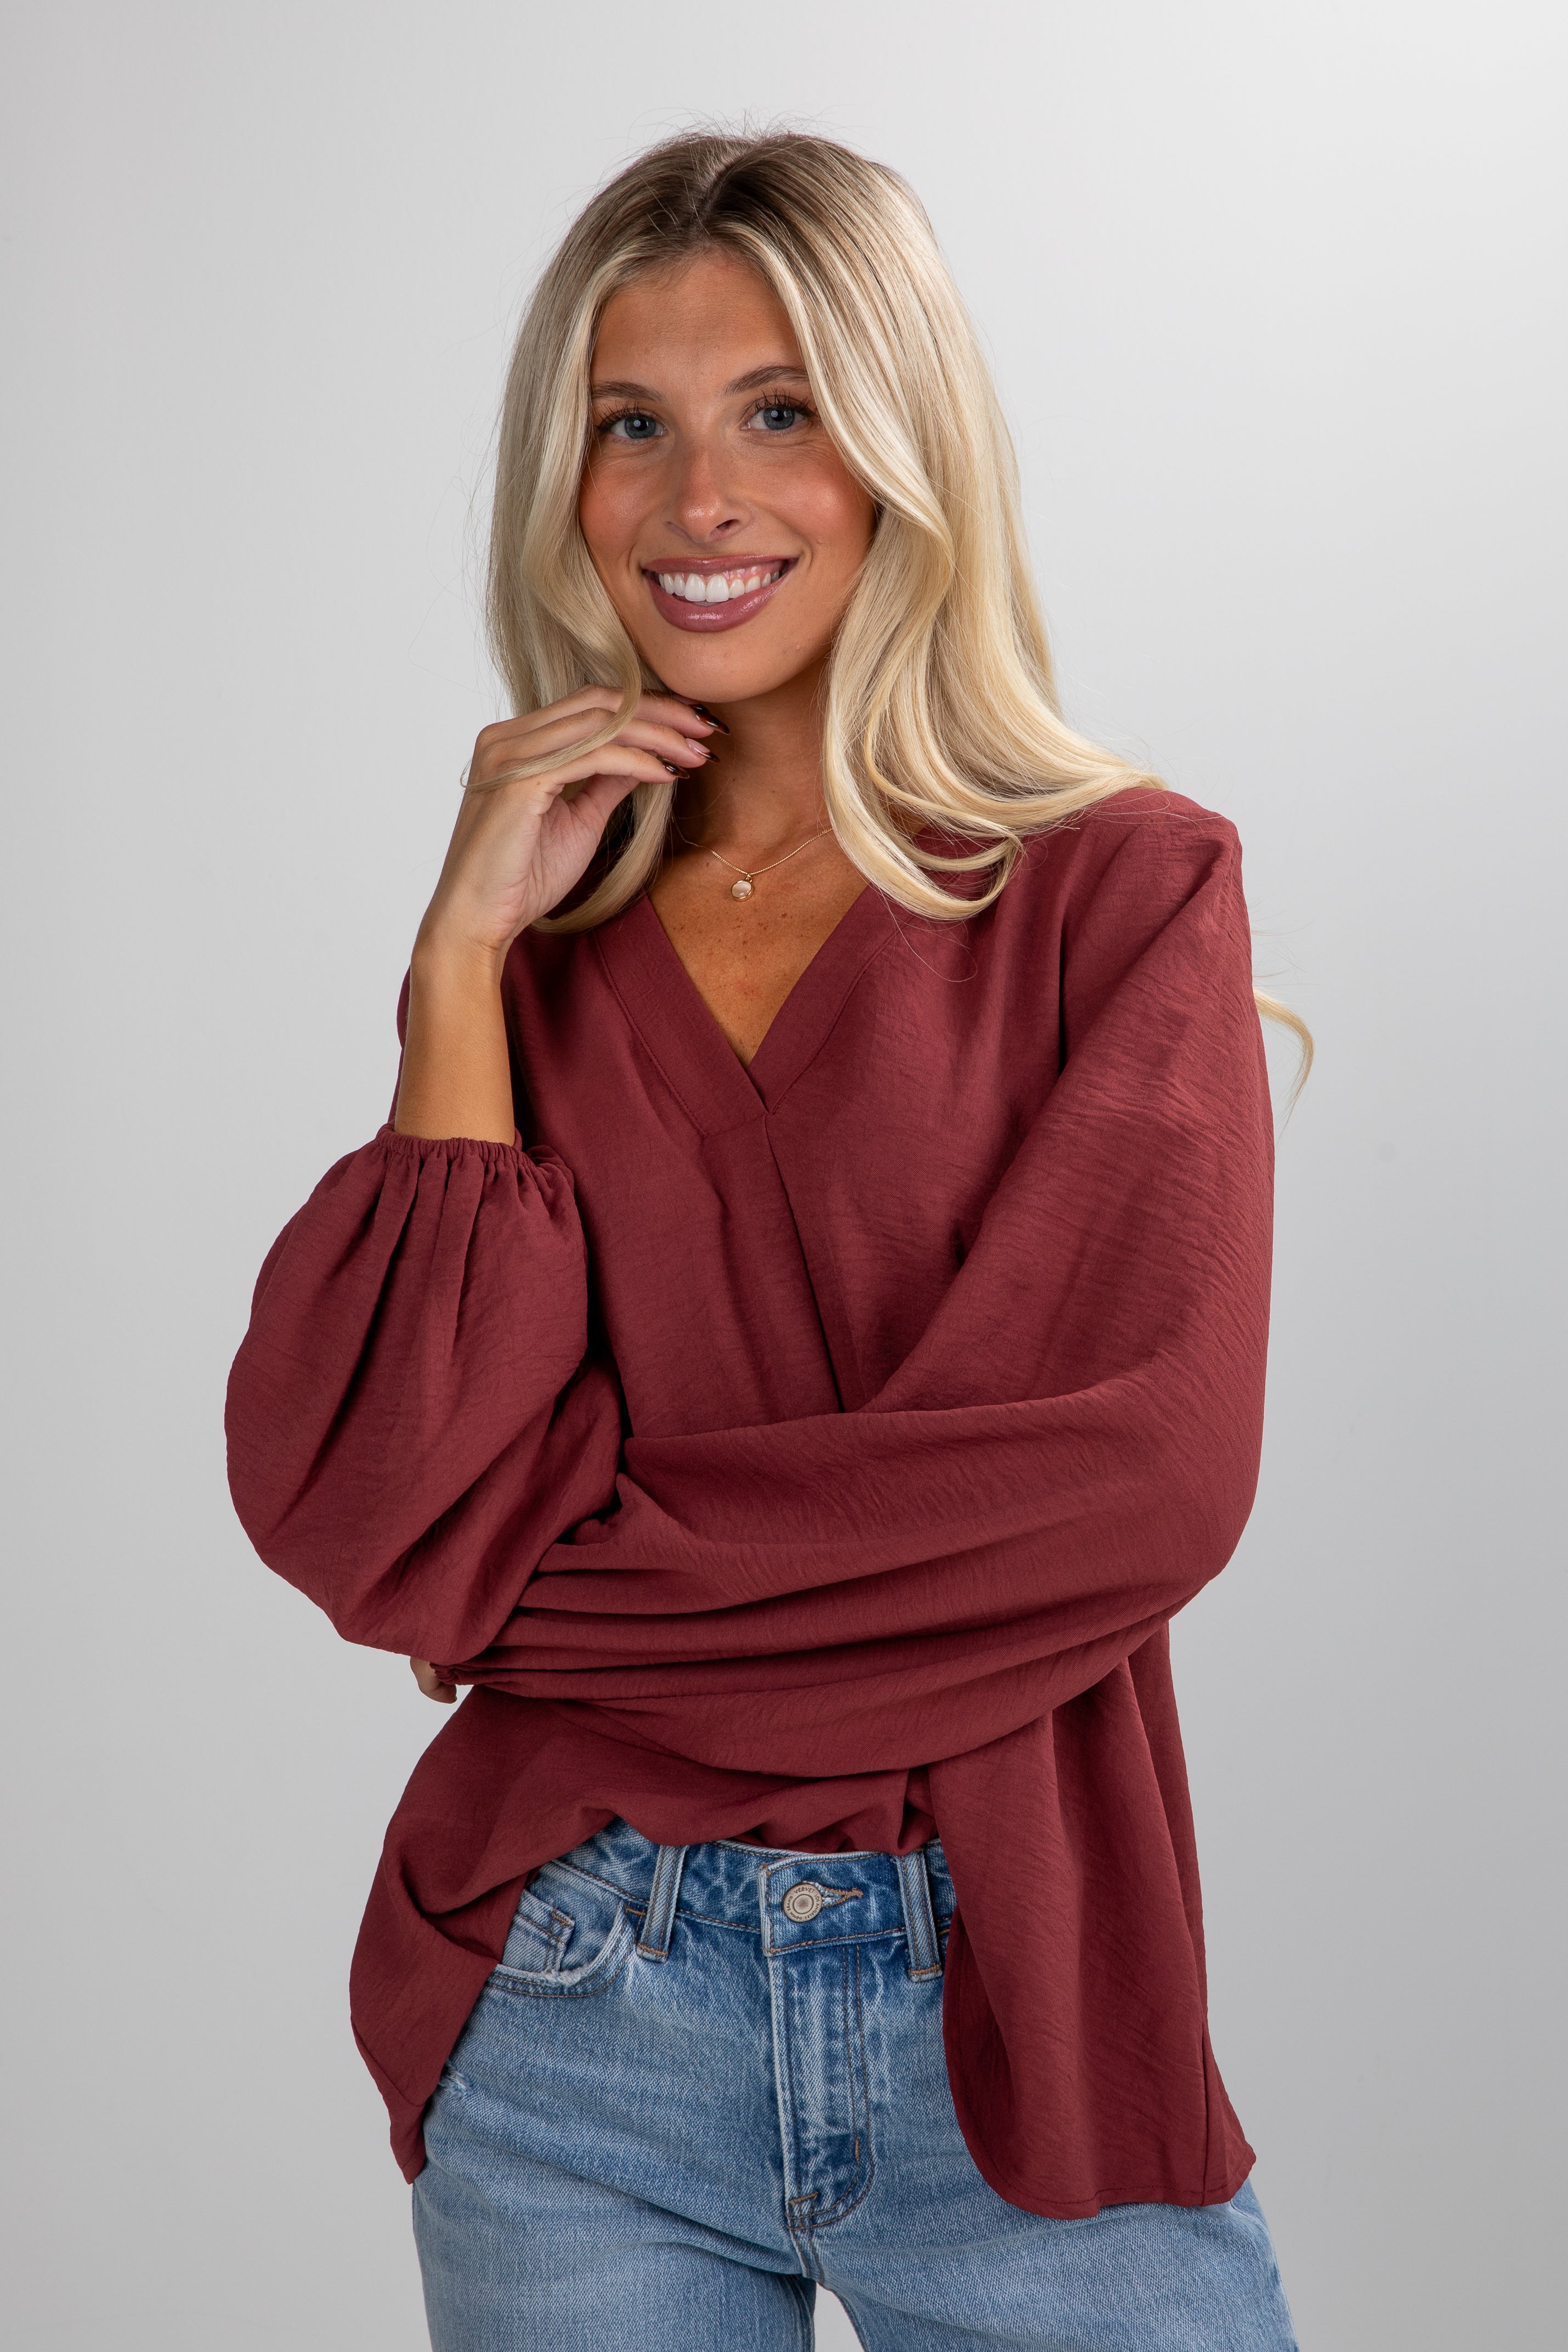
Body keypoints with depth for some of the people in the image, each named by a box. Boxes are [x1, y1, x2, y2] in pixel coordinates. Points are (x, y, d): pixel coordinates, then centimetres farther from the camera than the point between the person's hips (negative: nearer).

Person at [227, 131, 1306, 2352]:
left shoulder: (1123, 891, -3)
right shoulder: (537, 944, 4)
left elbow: (1132, 1468, -15)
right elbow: (355, 1509, -7)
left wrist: (543, 1576, -9)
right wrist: (467, 958, -9)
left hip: (1023, 2020, -2)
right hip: (575, 2028, 2)